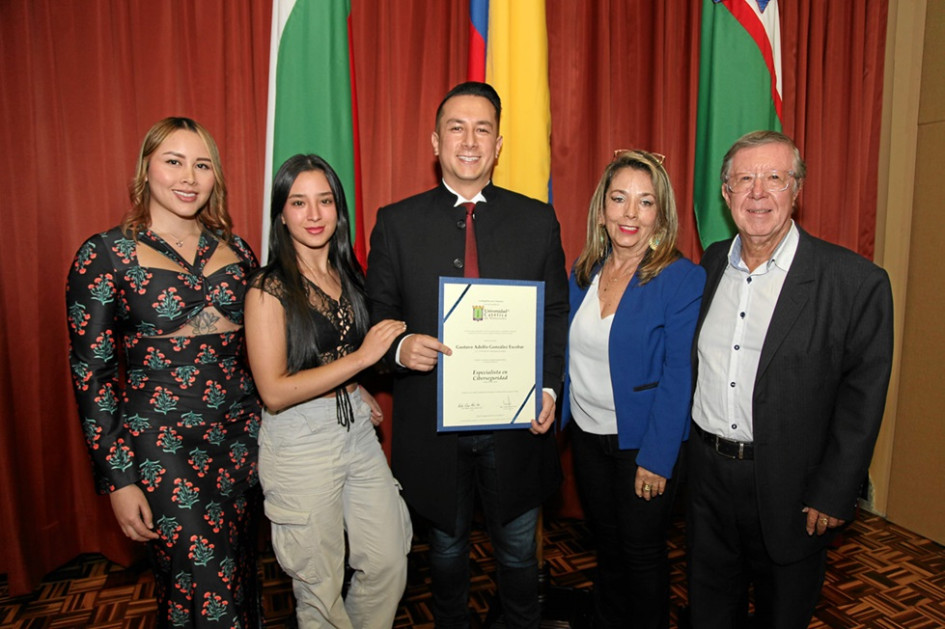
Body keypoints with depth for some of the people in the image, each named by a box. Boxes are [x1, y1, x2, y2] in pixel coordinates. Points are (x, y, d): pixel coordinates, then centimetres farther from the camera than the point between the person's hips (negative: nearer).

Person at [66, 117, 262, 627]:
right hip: (161, 447, -4)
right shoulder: (104, 255, -6)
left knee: (238, 580, 17)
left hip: (243, 437, 4)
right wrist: (117, 480, -8)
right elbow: (91, 374, -6)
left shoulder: (236, 250, 6)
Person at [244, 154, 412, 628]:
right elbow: (274, 392, -18)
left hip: (357, 429, 6)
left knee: (389, 563, 14)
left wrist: (359, 394, 5)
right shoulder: (268, 288, -13)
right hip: (300, 441, -5)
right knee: (321, 586, 12)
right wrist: (361, 358, -21)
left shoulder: (347, 274, 5)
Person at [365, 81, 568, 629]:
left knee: (519, 550, 20)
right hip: (432, 425, 0)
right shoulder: (397, 222, -1)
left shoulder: (538, 220, 1)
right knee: (447, 548, 22)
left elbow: (558, 314, 3)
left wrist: (549, 386, -9)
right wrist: (399, 348, -19)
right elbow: (376, 315, 2)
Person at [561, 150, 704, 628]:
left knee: (641, 550, 13)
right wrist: (556, 411, 1)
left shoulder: (682, 279, -16)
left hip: (643, 441, -5)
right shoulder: (583, 272, 1)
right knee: (605, 542, 23)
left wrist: (656, 458, -18)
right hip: (586, 433, 5)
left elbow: (678, 376, -17)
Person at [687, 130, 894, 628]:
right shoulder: (712, 263, 2)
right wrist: (686, 451, 7)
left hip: (787, 487, -3)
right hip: (706, 473, 4)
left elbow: (862, 397, -11)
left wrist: (833, 494, -11)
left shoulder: (856, 282, -13)